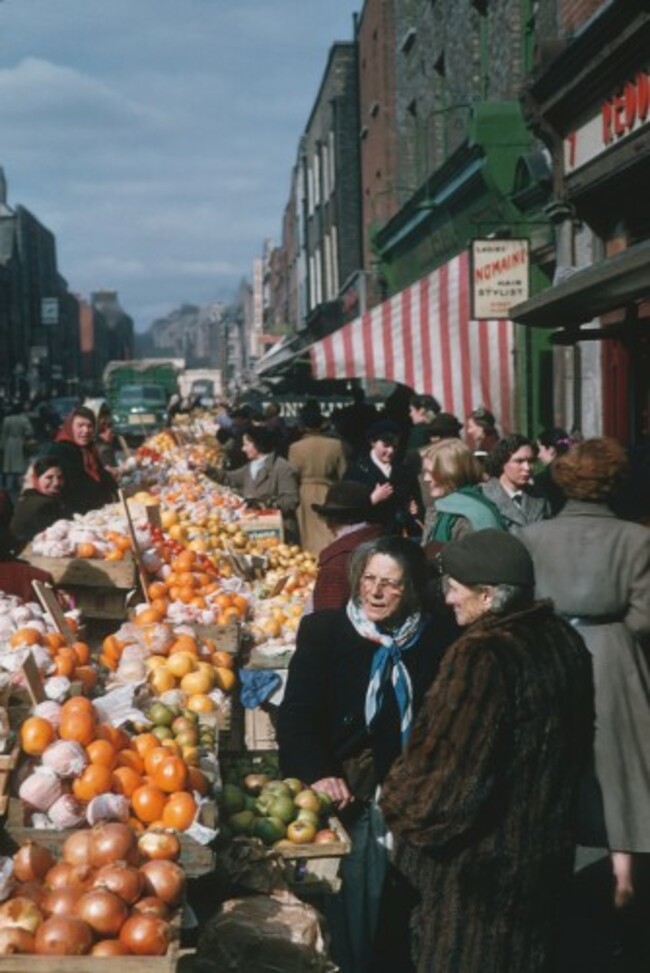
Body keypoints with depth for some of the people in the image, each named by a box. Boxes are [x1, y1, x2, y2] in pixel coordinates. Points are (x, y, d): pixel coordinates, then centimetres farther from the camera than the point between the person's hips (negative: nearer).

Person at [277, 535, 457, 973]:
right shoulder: (323, 629, -2)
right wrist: (318, 775, -20)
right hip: (342, 793, -1)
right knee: (347, 903, 1)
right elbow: (296, 714, -6)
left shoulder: (432, 640, 3)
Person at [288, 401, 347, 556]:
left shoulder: (295, 447, -7)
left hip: (305, 494, -1)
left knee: (309, 537, 5)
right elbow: (342, 473, 2)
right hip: (329, 494, 1)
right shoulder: (335, 445, -4)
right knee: (330, 536, 3)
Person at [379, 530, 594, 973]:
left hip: (477, 855, -8)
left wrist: (397, 800, -5)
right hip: (546, 843, 8)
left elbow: (450, 766, -23)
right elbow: (578, 742, 12)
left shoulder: (483, 657, -27)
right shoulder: (564, 639, 0)